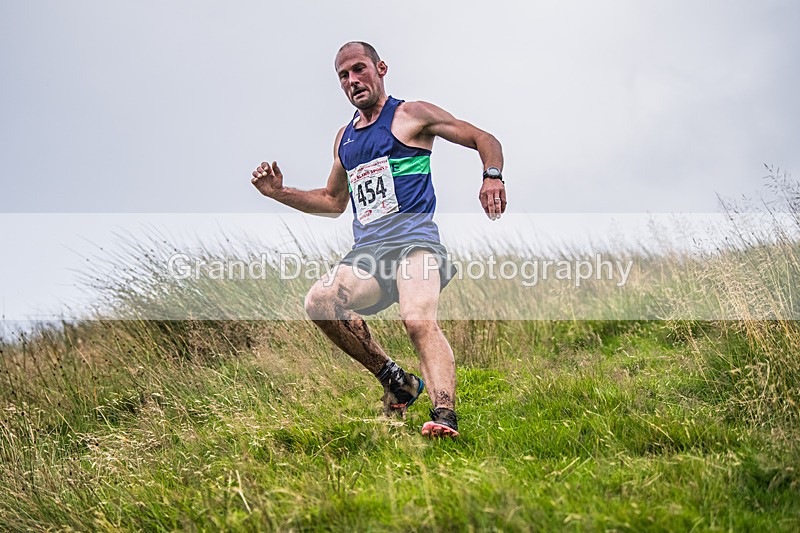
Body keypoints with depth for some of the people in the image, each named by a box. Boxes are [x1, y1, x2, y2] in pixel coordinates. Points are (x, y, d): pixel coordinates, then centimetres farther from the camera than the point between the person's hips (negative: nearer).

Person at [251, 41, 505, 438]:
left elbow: (485, 140, 8)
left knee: (419, 321, -32)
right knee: (319, 302, -23)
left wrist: (491, 177, -12)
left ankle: (445, 413, -44)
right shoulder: (344, 138, 26)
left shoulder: (411, 115, 8)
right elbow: (333, 201, 36)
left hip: (413, 239, -5)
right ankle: (394, 380, -10)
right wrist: (280, 193, 23)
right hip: (366, 252, 6)